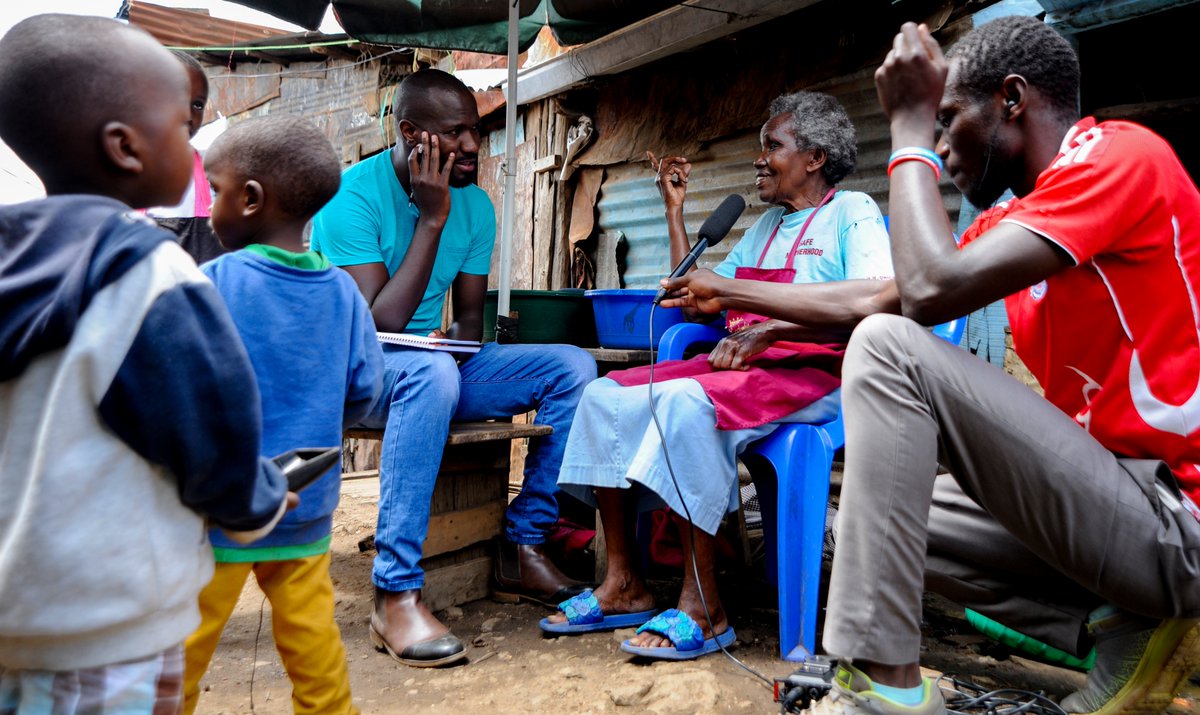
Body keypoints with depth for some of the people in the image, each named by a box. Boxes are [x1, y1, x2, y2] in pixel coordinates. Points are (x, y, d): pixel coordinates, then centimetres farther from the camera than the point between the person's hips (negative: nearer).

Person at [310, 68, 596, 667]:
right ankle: (396, 595, -32)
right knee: (431, 370, -40)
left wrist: (457, 340, -15)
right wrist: (431, 218, -22)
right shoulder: (352, 195, -15)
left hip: (435, 368, 6)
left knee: (572, 365, -10)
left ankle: (521, 549, -9)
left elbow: (470, 316, 10)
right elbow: (379, 325, -23)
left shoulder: (475, 205, 4)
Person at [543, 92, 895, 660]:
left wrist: (768, 329, -22)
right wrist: (674, 211, 22)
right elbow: (697, 305, 22)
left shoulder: (851, 212, 3)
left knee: (685, 400, -35)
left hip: (812, 375, -8)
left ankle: (703, 608, -25)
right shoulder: (765, 226, 27)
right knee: (604, 395, -10)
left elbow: (877, 303, -16)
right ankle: (623, 586, -9)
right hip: (740, 366, 8)